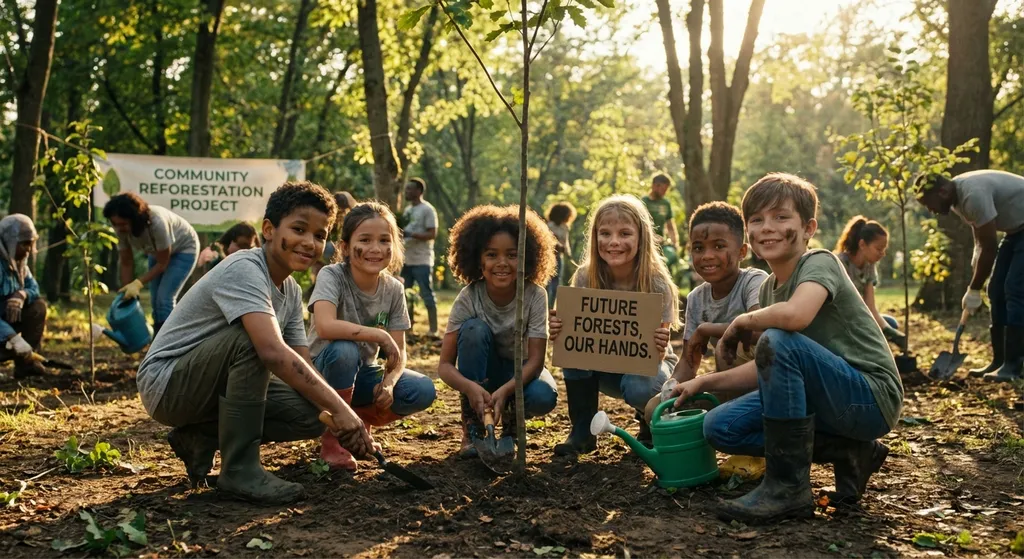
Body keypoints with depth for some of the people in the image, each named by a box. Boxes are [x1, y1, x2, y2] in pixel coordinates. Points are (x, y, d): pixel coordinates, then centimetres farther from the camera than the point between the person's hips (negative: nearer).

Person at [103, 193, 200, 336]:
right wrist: (125, 292, -12)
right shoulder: (122, 229, -23)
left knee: (164, 299, -16)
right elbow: (126, 263, -10)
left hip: (184, 249, -6)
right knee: (156, 301, 4)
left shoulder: (157, 223, -41)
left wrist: (138, 283, -33)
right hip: (158, 251, 6)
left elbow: (162, 264, -28)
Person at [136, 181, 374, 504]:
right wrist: (339, 408, -38)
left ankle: (201, 437, 7)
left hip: (206, 386, 8)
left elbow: (304, 367, 1)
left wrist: (339, 418, -15)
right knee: (252, 338, -33)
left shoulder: (291, 292, 4)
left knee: (310, 415, -10)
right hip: (165, 383, -8)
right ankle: (240, 469, -23)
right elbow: (273, 352, -38)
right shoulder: (245, 270, -24)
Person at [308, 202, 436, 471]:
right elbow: (325, 326, -39)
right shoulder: (332, 276, -19)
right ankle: (332, 438, -16)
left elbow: (398, 352, -6)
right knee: (343, 350, -38)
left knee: (423, 391, -19)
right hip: (325, 370, -4)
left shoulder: (393, 290, -5)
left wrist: (389, 382, -27)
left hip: (363, 372, 5)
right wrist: (380, 335, -34)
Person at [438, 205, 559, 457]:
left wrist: (504, 391, -43)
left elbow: (536, 360, -25)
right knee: (474, 328, -31)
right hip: (482, 371, 1)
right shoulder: (468, 298, -21)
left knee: (543, 397, -35)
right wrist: (470, 387, -45)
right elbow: (445, 365, -23)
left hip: (521, 372, -1)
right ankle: (472, 429, -19)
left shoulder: (535, 296, -22)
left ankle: (511, 422, 3)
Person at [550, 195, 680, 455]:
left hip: (646, 366, -2)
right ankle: (582, 433, -10)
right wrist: (558, 331, -35)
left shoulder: (657, 285, -22)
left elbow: (657, 354, -20)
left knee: (639, 387, -35)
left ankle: (650, 422, 3)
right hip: (603, 368, 3)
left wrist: (659, 348, -43)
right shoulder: (585, 278, -16)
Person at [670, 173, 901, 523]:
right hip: (832, 400, 9)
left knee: (778, 341, -30)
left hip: (872, 399, -9)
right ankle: (846, 453, 4)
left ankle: (788, 487, -20)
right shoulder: (768, 288, 10)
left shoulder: (820, 263, -14)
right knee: (719, 427, -1)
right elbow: (769, 370, 13)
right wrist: (703, 383, 6)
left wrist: (741, 322, -19)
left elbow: (796, 314, -38)